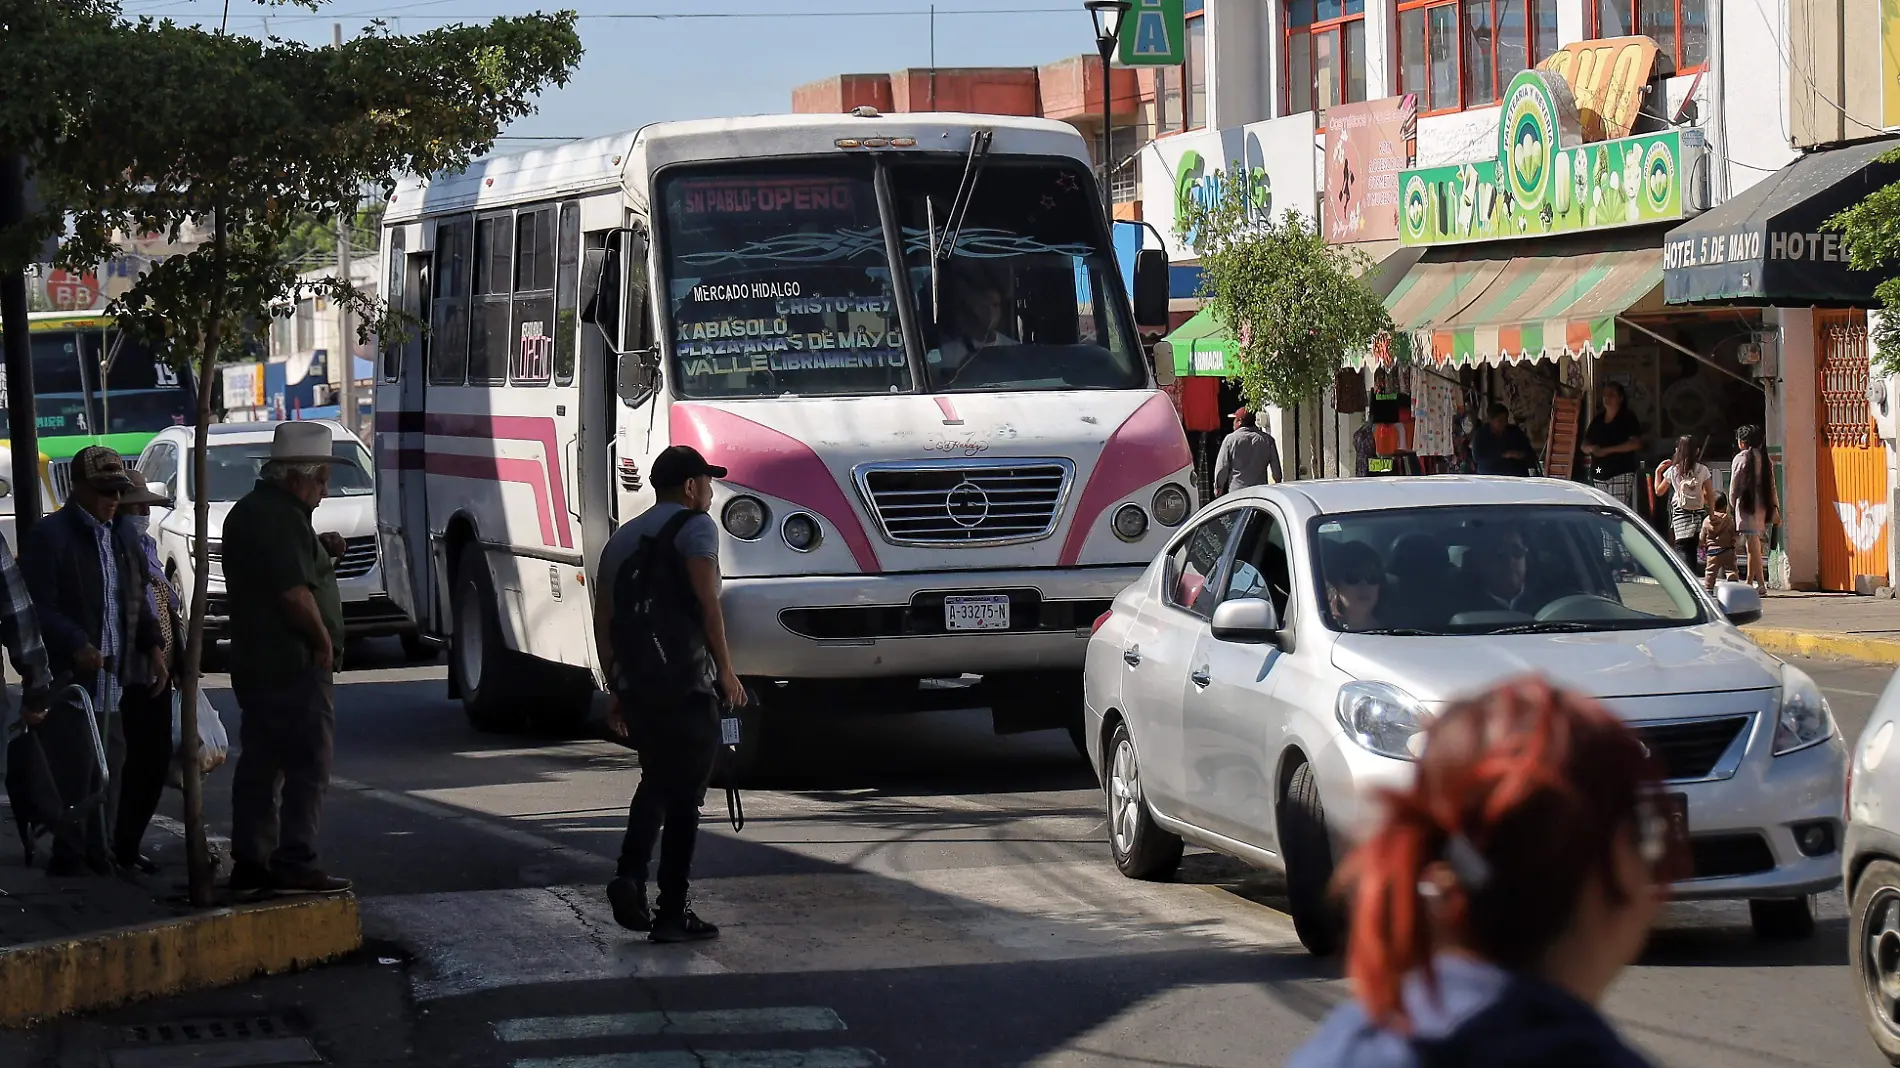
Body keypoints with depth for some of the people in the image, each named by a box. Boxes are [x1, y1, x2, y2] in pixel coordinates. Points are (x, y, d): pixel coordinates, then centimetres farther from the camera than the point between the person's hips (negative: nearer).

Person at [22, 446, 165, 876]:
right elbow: (40, 608, -13)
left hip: (113, 679, 7)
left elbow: (138, 604, 22)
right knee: (74, 770, -7)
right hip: (68, 679, -7)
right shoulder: (48, 538, -6)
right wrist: (75, 646, -25)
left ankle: (99, 853, 16)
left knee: (108, 771, 8)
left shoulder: (122, 543, 18)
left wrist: (153, 651, 7)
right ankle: (69, 855, -1)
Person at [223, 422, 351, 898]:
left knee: (259, 764, 11)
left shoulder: (247, 511, 17)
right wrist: (324, 640, -11)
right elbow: (295, 593, -23)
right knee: (309, 764, -8)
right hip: (293, 663, -10)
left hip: (254, 659, 10)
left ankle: (249, 862, 13)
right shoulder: (282, 519, -16)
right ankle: (294, 863, -11)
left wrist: (321, 552, 11)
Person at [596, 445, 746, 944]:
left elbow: (603, 620, 20)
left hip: (634, 683, 7)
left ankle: (630, 875, 4)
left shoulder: (622, 538, 18)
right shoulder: (695, 525, -3)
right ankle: (672, 912, 1)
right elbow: (706, 601, -14)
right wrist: (727, 671, -11)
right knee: (685, 794, 0)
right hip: (687, 685, -6)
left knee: (656, 780, 23)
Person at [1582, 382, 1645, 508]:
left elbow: (1636, 444, -11)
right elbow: (1584, 446, 20)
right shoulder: (1598, 420, 18)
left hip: (1621, 474, -6)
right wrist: (1591, 448, -7)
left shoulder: (1627, 418, 1)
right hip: (1598, 475, 6)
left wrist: (1606, 450, -14)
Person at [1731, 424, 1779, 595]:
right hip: (1763, 504, 7)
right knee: (1754, 544, 15)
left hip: (1747, 503, -7)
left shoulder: (1741, 458, -6)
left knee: (1753, 543, -10)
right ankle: (1749, 582, 22)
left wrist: (1733, 502, 12)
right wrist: (1775, 507, 11)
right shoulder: (1765, 458, 12)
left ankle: (1760, 583, -18)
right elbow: (1772, 485, 10)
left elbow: (1734, 485, -3)